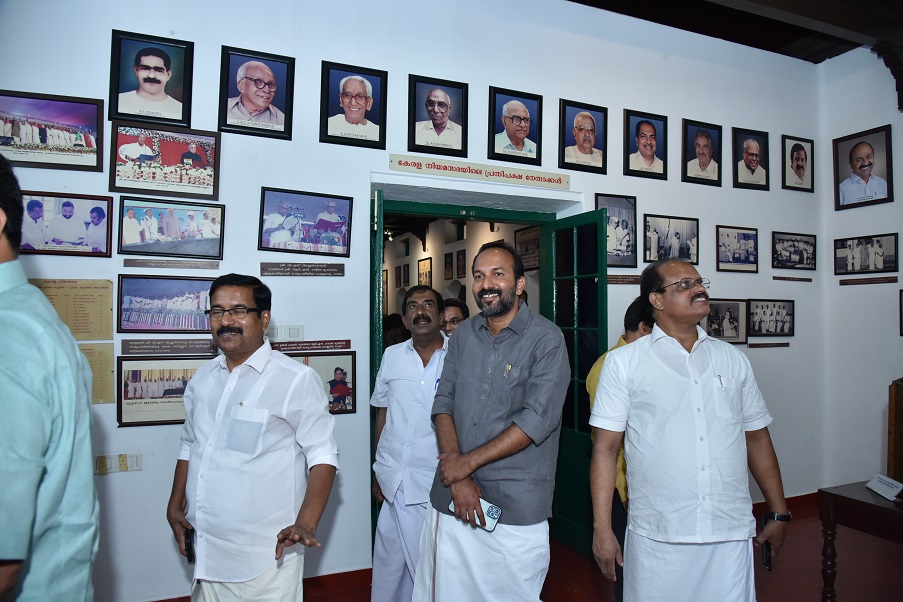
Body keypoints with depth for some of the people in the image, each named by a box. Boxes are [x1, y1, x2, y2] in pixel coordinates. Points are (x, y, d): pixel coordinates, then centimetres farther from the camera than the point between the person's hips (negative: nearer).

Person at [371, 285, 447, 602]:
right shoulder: (392, 356, 5)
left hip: (440, 480, -2)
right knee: (392, 559, 14)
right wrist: (378, 470, 12)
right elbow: (382, 415, 12)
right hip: (397, 479, 3)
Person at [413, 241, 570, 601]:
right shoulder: (463, 335, 7)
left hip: (517, 505, -4)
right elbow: (443, 403, 3)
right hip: (451, 501, 4)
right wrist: (457, 476, -9)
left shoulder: (546, 339, -8)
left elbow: (537, 420, -16)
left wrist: (467, 462, -13)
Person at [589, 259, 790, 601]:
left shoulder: (733, 359, 9)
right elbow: (605, 449, -5)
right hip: (656, 537, -3)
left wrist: (779, 513, 15)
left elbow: (757, 438, 15)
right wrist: (602, 530, -7)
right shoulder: (624, 362, -3)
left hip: (731, 533, 3)